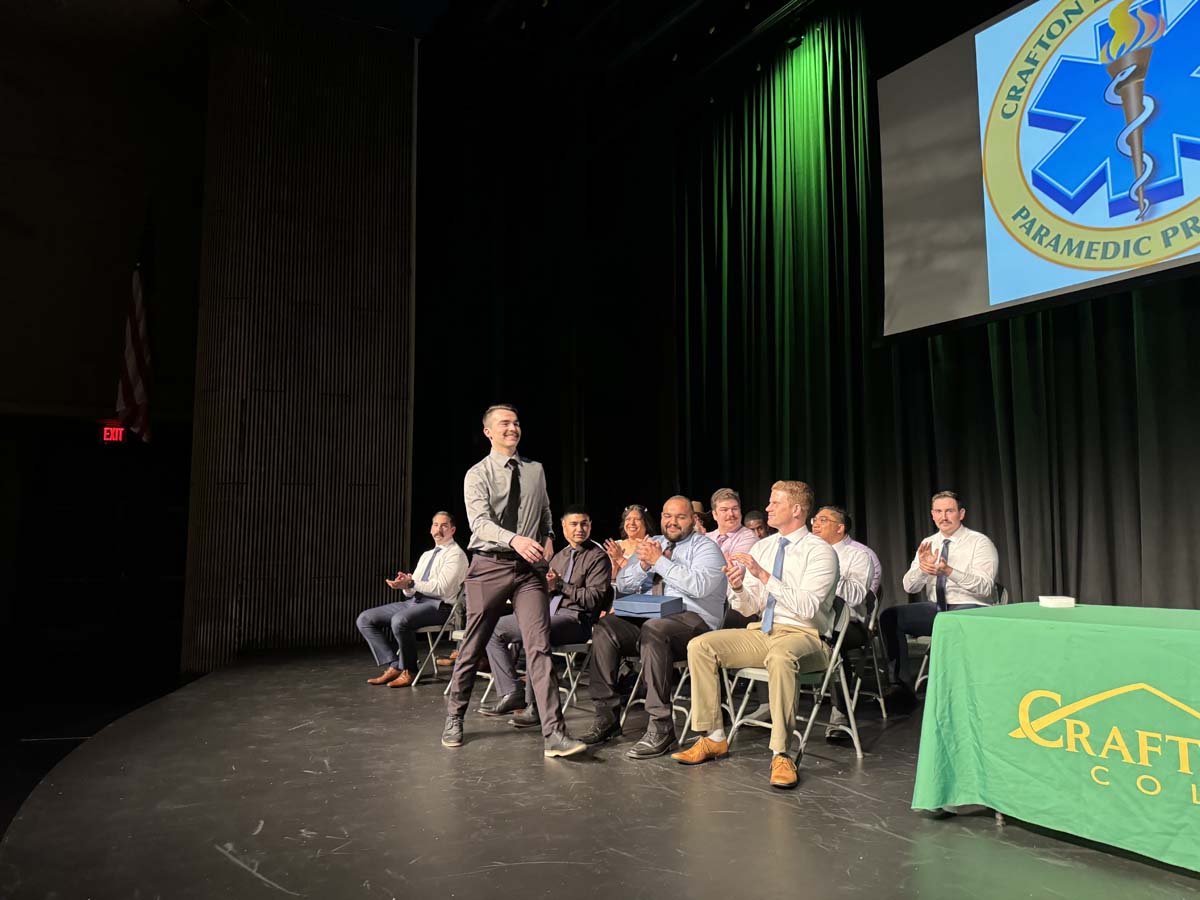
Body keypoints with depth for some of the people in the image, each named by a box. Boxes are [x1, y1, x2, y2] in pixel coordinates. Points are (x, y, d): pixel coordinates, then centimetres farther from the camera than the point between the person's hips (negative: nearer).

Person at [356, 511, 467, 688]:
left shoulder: (455, 554, -2)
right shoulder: (426, 555, 22)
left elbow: (441, 588, -15)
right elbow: (411, 591, 18)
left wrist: (411, 583, -21)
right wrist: (405, 584, -6)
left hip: (438, 606, -8)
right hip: (414, 601, 8)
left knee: (399, 621, -36)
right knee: (365, 619, -4)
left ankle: (409, 671, -14)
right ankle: (393, 666, -6)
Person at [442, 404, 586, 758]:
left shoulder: (535, 470, 10)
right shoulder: (477, 475, -3)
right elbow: (480, 522, -19)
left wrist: (548, 538, 5)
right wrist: (515, 539, -36)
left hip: (530, 568, 2)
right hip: (489, 566, -2)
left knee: (539, 645, -9)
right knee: (472, 646, 10)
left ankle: (554, 734, -12)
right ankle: (454, 718, 31)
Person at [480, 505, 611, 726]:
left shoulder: (597, 557, 0)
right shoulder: (559, 556, 23)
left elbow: (595, 598, -10)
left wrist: (560, 586, -13)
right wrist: (545, 585, 1)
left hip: (575, 618, -8)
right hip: (547, 613, 8)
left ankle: (534, 705, -27)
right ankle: (512, 693, -6)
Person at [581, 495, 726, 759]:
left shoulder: (705, 548, 3)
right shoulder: (652, 544, 21)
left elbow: (699, 586, -18)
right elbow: (623, 585, 15)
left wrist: (660, 561, -15)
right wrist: (643, 564, -4)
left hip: (693, 620, -6)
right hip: (646, 617, 6)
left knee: (653, 630, -36)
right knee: (605, 627, -18)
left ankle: (661, 727, -30)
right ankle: (607, 715, -12)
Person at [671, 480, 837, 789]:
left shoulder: (820, 552, -8)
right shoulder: (761, 547, 11)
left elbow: (806, 608, -22)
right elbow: (750, 607, 10)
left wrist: (763, 575, -26)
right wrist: (738, 588, -13)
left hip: (804, 636, -7)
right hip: (762, 632, 7)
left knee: (780, 655, -41)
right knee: (700, 646, -10)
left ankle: (781, 754, -30)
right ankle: (714, 738, -3)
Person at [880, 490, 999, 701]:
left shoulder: (980, 543, -4)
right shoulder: (928, 543, 10)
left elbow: (985, 587, -17)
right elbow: (909, 586, 2)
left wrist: (949, 571, -31)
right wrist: (922, 567, -20)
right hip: (935, 609, 5)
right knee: (889, 616, -17)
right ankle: (901, 686, -10)